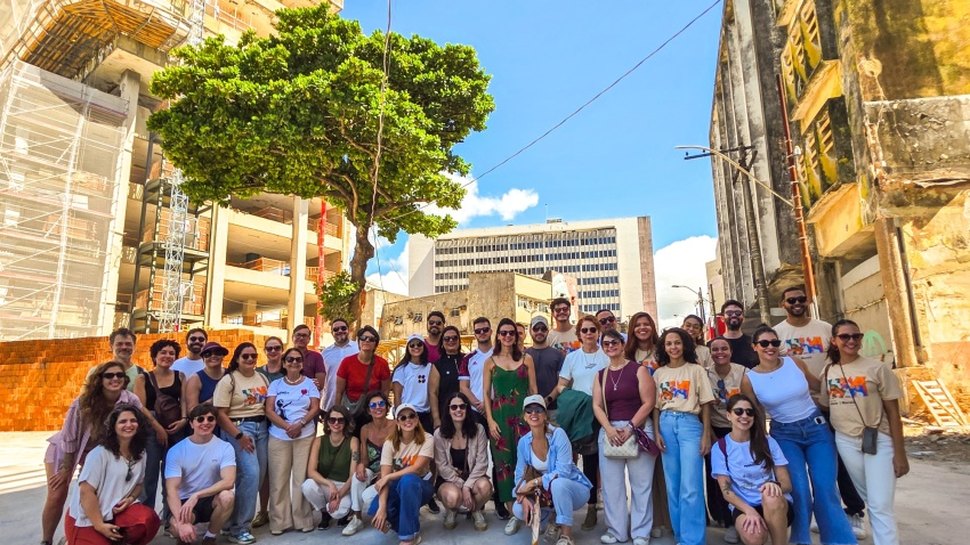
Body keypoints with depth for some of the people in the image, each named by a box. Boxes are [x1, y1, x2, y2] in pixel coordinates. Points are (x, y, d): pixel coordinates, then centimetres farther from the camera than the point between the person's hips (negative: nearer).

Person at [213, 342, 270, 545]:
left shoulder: (262, 378, 12)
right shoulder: (228, 380, -7)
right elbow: (220, 413, -11)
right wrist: (239, 435, -17)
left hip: (262, 427, 6)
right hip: (239, 427, -6)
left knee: (259, 474, 5)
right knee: (250, 473, -16)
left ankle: (237, 519, 22)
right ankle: (239, 528, -3)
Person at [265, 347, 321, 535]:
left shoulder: (309, 383, 8)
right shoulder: (276, 384, 9)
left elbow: (315, 408, 2)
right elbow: (269, 410, 0)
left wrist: (300, 424, -14)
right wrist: (286, 426, -14)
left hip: (305, 436, -1)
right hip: (279, 437, 1)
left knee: (302, 478, 1)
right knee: (278, 479, 2)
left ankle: (303, 519, 11)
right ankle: (279, 521, 12)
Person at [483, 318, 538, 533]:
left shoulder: (526, 359, 4)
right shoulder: (490, 362, 5)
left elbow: (533, 390, 5)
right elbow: (487, 393, 4)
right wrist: (490, 420, -5)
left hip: (523, 414, -1)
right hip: (500, 416, 1)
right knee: (504, 461, 3)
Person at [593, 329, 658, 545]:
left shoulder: (639, 370, -1)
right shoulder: (600, 375, 11)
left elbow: (649, 402, -7)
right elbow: (597, 406, 5)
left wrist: (630, 428, -13)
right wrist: (609, 429, -11)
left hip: (639, 429, -4)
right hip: (609, 431, 4)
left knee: (640, 483, 2)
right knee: (612, 483, 6)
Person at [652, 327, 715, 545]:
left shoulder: (696, 370, 2)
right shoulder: (659, 373, 10)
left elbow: (705, 404, 1)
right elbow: (656, 406, 10)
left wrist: (706, 435, -5)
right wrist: (657, 432, 0)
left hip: (689, 424, -3)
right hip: (667, 425, 3)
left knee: (690, 487, -7)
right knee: (672, 486, 10)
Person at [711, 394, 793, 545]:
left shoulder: (768, 442, 1)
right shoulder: (719, 447, -1)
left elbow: (787, 484, -1)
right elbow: (726, 490, -5)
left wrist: (775, 486, -26)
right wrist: (749, 510, -23)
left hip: (777, 505, 1)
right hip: (743, 506, -1)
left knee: (771, 497, -36)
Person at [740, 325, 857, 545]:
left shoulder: (795, 362, -5)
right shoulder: (749, 379, -9)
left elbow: (819, 386, 13)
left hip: (817, 427, 1)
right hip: (785, 435, -1)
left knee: (825, 490, -1)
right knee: (800, 491, -7)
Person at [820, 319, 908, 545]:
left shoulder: (877, 368, -7)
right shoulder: (828, 372, 3)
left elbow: (893, 411, -6)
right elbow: (825, 407, 10)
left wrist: (899, 453, -9)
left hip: (878, 441, -3)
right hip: (845, 442, 3)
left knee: (880, 506, -6)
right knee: (869, 500, 15)